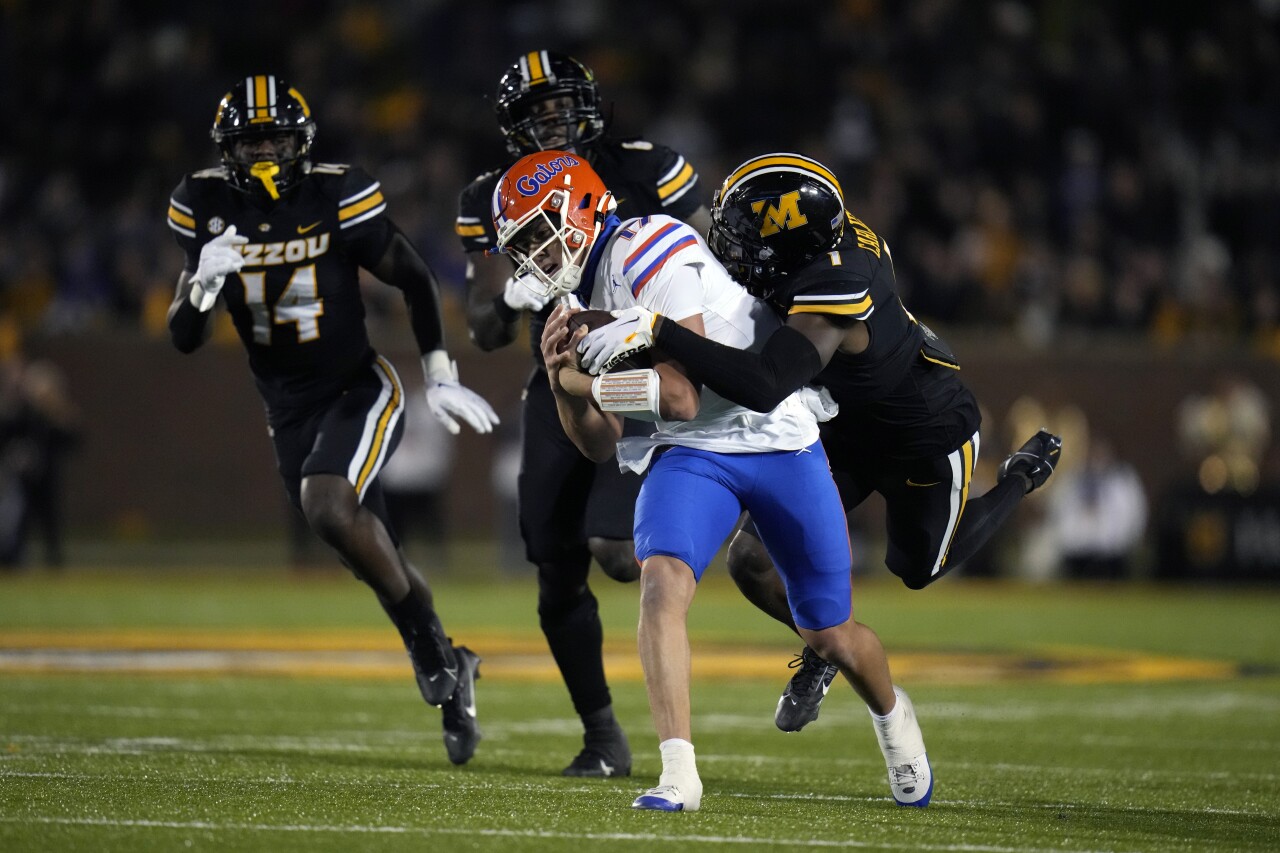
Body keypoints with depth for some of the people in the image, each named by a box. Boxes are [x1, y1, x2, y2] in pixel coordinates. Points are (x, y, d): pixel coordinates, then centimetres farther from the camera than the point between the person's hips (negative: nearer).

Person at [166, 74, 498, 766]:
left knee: (328, 507, -30)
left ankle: (434, 652, -17)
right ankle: (450, 681, 26)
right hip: (288, 409, 4)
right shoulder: (206, 206, -4)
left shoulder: (338, 197, -14)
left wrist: (439, 377, -9)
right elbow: (183, 340, -3)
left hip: (358, 389, -4)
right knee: (374, 556, 8)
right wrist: (203, 283, -24)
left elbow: (415, 280, -4)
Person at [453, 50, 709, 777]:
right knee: (558, 578, 1)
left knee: (615, 547, -22)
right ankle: (604, 739, 17)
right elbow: (487, 335, 4)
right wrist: (510, 298, -17)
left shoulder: (646, 173, -8)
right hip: (561, 391, 4)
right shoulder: (497, 202, 2)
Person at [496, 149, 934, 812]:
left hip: (778, 441, -5)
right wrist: (562, 380, -8)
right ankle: (678, 774, -28)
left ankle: (891, 714, 41)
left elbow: (680, 396, -22)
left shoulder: (646, 252, -18)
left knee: (829, 635, 7)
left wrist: (588, 384, -17)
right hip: (690, 457, 5)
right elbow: (601, 446, 8)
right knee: (662, 581, -25)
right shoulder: (581, 300, 8)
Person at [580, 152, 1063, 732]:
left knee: (919, 569, 23)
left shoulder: (831, 293, -43)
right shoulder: (837, 240, -19)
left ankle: (1021, 476, 45)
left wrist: (656, 331, -58)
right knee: (754, 562, -3)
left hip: (926, 440, -7)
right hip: (847, 430, 7)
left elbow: (764, 387, -56)